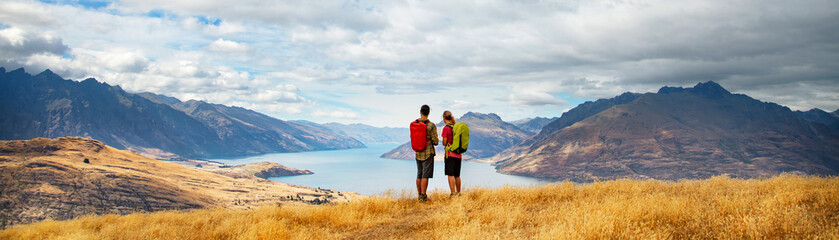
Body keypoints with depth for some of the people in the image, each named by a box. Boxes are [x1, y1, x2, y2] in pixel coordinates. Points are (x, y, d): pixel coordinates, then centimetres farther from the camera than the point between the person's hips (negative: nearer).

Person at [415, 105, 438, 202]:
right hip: (428, 153, -5)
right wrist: (436, 141, 13)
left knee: (419, 175, 13)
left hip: (418, 153, 5)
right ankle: (423, 196, -5)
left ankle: (420, 195, 18)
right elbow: (435, 142, -10)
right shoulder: (431, 125, -13)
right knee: (425, 176, -3)